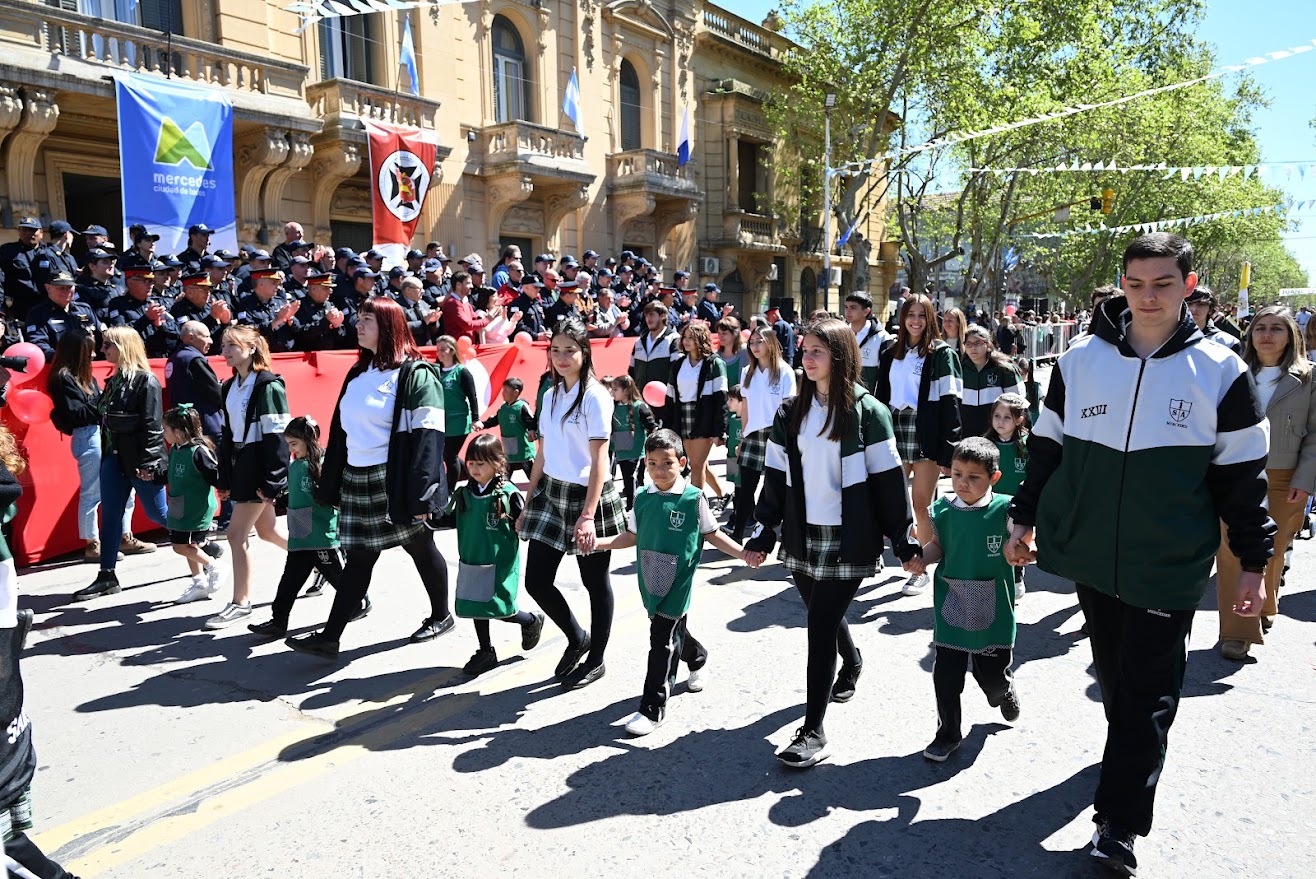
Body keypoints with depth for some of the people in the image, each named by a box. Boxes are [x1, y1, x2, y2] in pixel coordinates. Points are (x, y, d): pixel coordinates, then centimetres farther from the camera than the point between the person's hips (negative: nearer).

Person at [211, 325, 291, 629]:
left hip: (260, 467, -9)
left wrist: (272, 481, -20)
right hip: (241, 466, 9)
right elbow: (227, 433, 15)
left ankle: (240, 603, 5)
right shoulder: (230, 387, 13)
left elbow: (277, 436, -17)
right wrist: (224, 478, 13)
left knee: (237, 533, -6)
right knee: (266, 530, 16)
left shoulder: (268, 385, -13)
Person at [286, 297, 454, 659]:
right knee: (358, 558, 9)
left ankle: (441, 616, 28)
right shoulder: (357, 375, 14)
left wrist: (421, 494, -22)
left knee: (421, 548, 9)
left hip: (396, 481, -7)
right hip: (357, 480, 7)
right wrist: (330, 485, 16)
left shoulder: (415, 374, -10)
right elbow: (340, 432, 17)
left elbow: (426, 437, -17)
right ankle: (330, 637, 11)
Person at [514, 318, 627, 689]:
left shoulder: (595, 396, -12)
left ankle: (595, 660, 27)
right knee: (536, 580, 5)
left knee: (595, 582, 8)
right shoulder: (551, 395, 10)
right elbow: (542, 454, 13)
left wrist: (588, 516, -23)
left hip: (587, 496, -7)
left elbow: (599, 461, -17)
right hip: (551, 493, 7)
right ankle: (577, 638, 30)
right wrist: (528, 504, 12)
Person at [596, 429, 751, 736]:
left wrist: (742, 553, -9)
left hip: (677, 584, -5)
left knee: (663, 641, -5)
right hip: (651, 581, 5)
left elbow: (712, 534, 0)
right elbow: (632, 536, 11)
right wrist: (599, 543, 1)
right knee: (674, 630, 22)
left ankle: (653, 708, 4)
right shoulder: (643, 499, 2)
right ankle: (698, 659, 54)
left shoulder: (693, 498, -10)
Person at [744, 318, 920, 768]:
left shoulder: (866, 411, -5)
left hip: (848, 539, -5)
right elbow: (775, 476, 10)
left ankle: (813, 731, 0)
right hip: (802, 536, 5)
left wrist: (903, 539, -3)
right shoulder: (790, 414, 8)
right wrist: (764, 533, 7)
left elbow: (888, 478, -4)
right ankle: (851, 661, 53)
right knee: (825, 615, 18)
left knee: (821, 625, -8)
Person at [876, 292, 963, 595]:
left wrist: (948, 450, -13)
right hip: (895, 433, 5)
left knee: (921, 504, -1)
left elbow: (950, 402, -7)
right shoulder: (890, 355, 13)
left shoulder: (941, 354, -2)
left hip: (926, 435, -4)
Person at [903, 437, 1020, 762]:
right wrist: (920, 559, -10)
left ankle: (1004, 691, 51)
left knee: (993, 673, 14)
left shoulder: (1004, 509, -11)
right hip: (951, 609, 1)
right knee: (946, 674, 3)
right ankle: (948, 734, 23)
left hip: (993, 611, -1)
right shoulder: (943, 510, -5)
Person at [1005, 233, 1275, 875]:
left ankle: (1118, 825, 11)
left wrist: (1253, 563, 3)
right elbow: (1046, 446, 8)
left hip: (1169, 567, -2)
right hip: (1092, 555, 3)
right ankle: (1131, 747, 43)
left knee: (1148, 695, 2)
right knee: (1112, 672, 18)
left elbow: (1243, 476, 1)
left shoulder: (1220, 371, -5)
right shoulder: (1080, 359, 0)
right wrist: (1024, 520, 7)